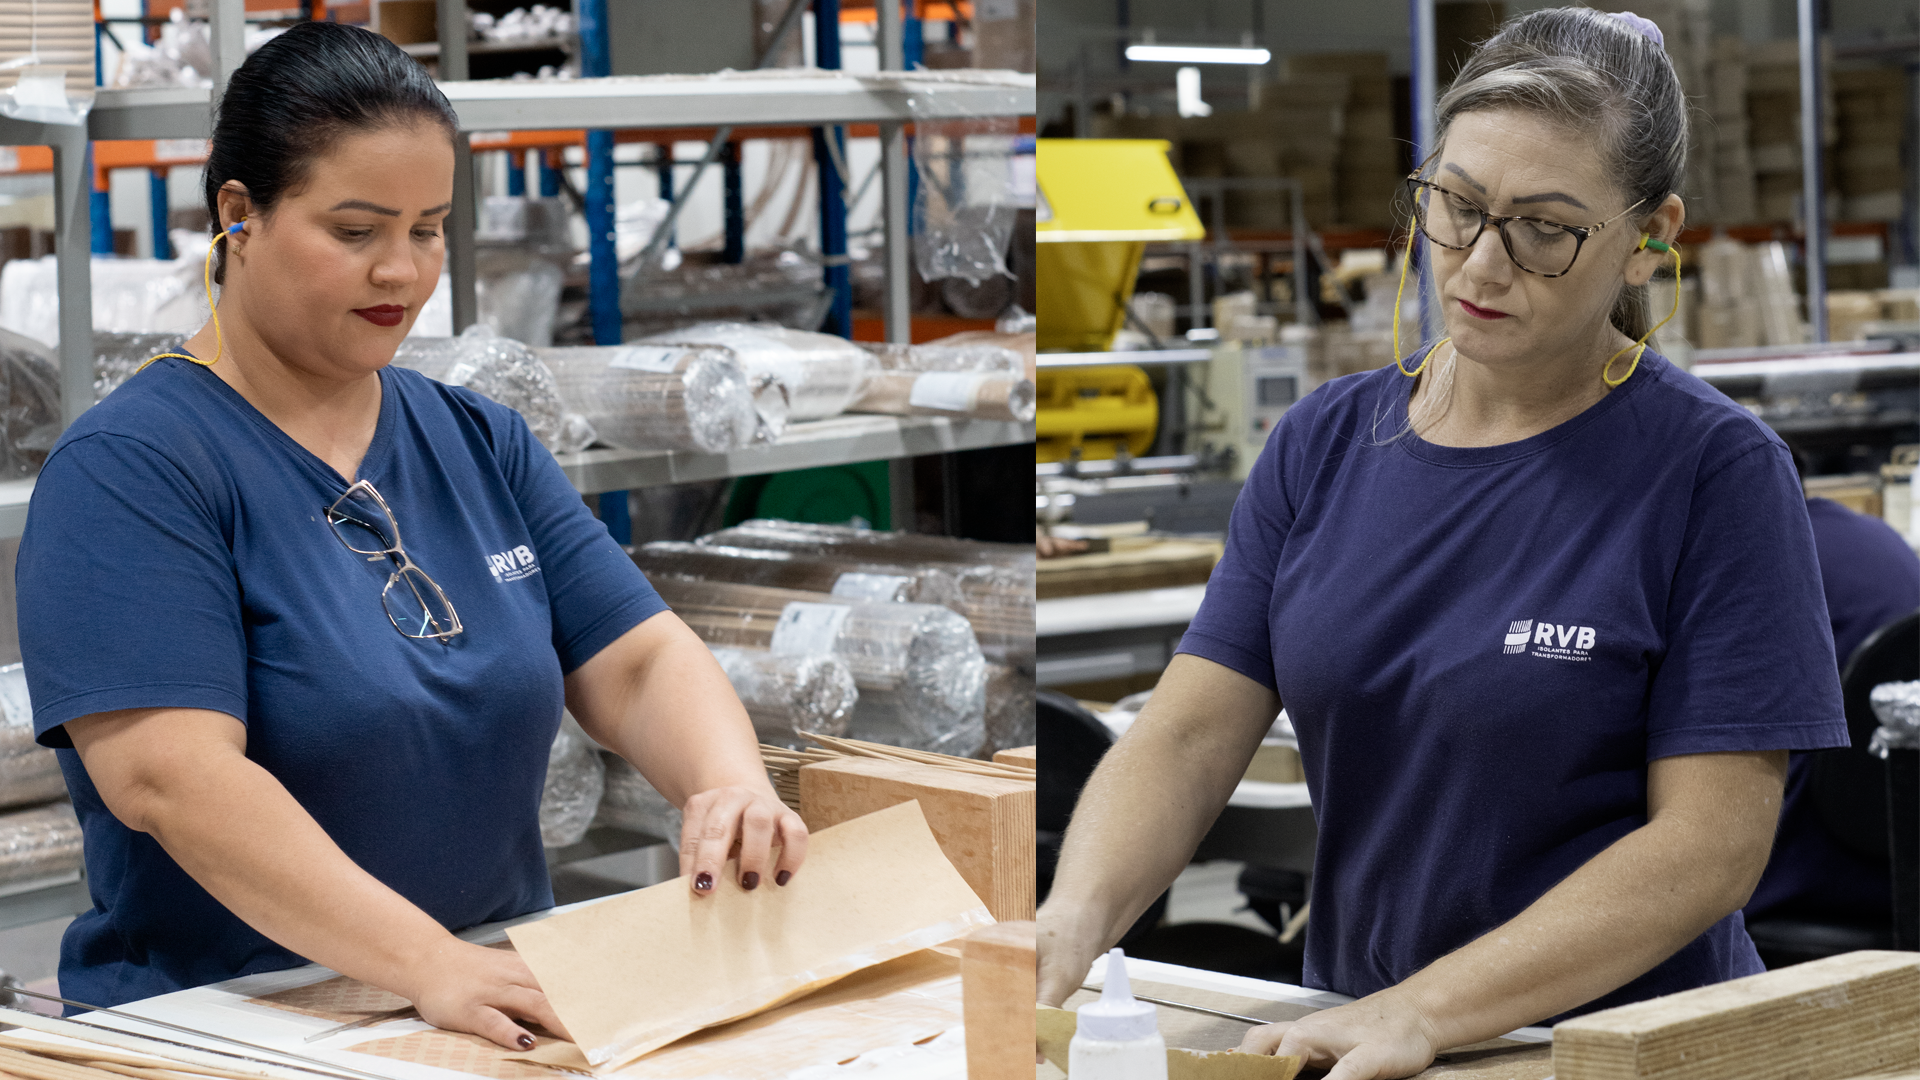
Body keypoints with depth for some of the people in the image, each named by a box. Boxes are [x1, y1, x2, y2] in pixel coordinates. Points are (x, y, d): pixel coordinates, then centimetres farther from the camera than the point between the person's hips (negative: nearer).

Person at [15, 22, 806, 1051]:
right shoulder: (131, 467, -7)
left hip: (505, 1011, 5)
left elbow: (640, 660, 8)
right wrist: (428, 962, -29)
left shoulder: (484, 446, 14)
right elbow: (167, 775, -19)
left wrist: (734, 786, -15)